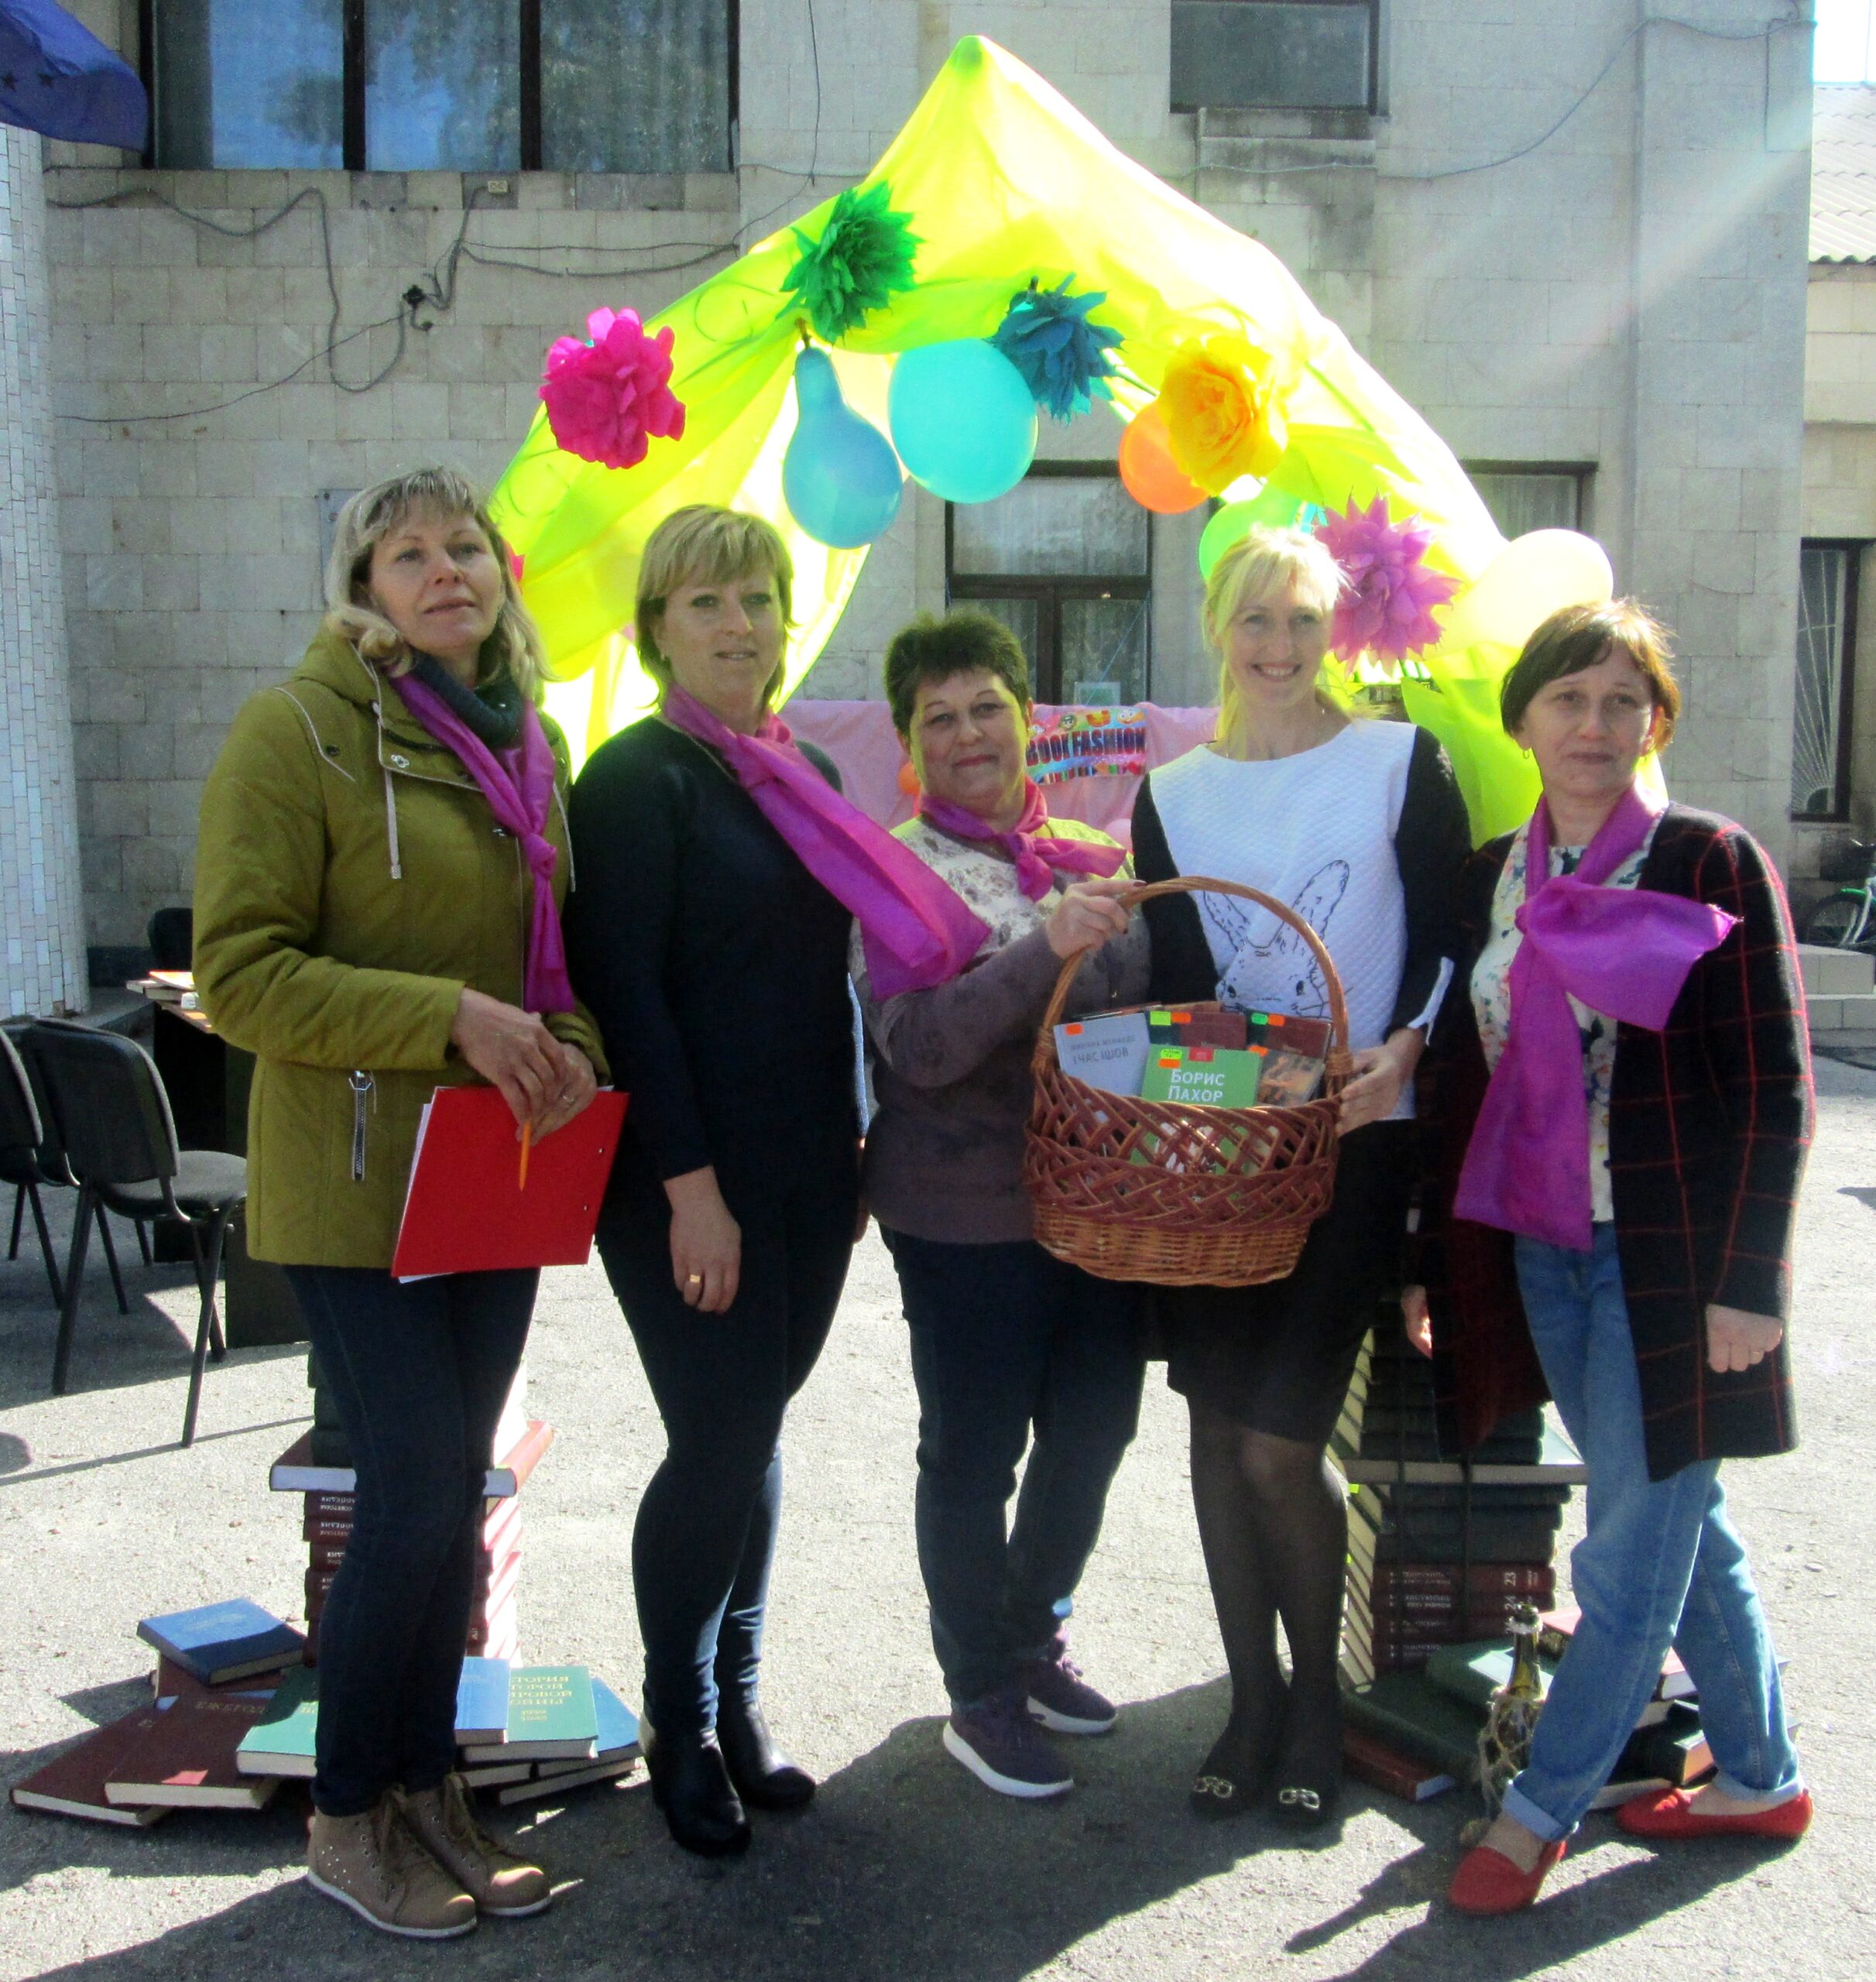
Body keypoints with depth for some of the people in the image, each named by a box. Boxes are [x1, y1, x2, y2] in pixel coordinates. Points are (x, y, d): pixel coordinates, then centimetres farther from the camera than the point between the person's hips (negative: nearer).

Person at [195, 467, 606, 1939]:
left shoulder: (531, 747, 12)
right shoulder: (299, 729, -9)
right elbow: (241, 973, -14)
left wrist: (568, 1045, -3)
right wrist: (450, 1019, -23)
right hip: (356, 1184, -6)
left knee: (452, 1490, 13)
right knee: (420, 1491, -5)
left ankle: (429, 1785, 29)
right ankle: (350, 1818, 17)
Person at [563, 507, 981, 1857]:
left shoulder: (806, 780, 14)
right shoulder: (640, 777, -8)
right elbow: (625, 990, -15)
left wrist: (856, 1145, 14)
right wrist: (690, 1185, -19)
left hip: (808, 1176, 7)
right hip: (697, 1182, -7)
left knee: (755, 1435, 14)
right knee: (719, 1446, -3)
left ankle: (737, 1705, 28)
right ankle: (681, 1731, 17)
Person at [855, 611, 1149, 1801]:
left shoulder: (1098, 858, 6)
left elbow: (1154, 1005, 15)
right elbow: (917, 1047, -20)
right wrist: (1047, 949, -31)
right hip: (970, 1213, -5)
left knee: (1094, 1432, 17)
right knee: (975, 1454, 6)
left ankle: (1034, 1636, 41)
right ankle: (981, 1694, 26)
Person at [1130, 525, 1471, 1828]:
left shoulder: (1401, 762, 2)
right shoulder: (1171, 797, 11)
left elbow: (1454, 937, 0)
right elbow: (1164, 983, 11)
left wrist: (1403, 1049, -16)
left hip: (1353, 1144, -3)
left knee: (1280, 1443, -8)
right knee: (1218, 1430, 6)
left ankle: (1319, 1699, 17)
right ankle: (1253, 1700, 24)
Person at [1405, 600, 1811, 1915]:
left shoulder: (1713, 863, -7)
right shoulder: (1493, 880, 8)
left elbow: (1774, 1090, -9)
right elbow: (1467, 1082, 12)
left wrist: (1747, 1283, -13)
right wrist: (1437, 1262, 11)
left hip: (1673, 1259, -5)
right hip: (1541, 1253, 5)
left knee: (1633, 1550, 3)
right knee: (1680, 1525, 16)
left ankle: (1543, 1809, 19)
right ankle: (1760, 1776, 34)